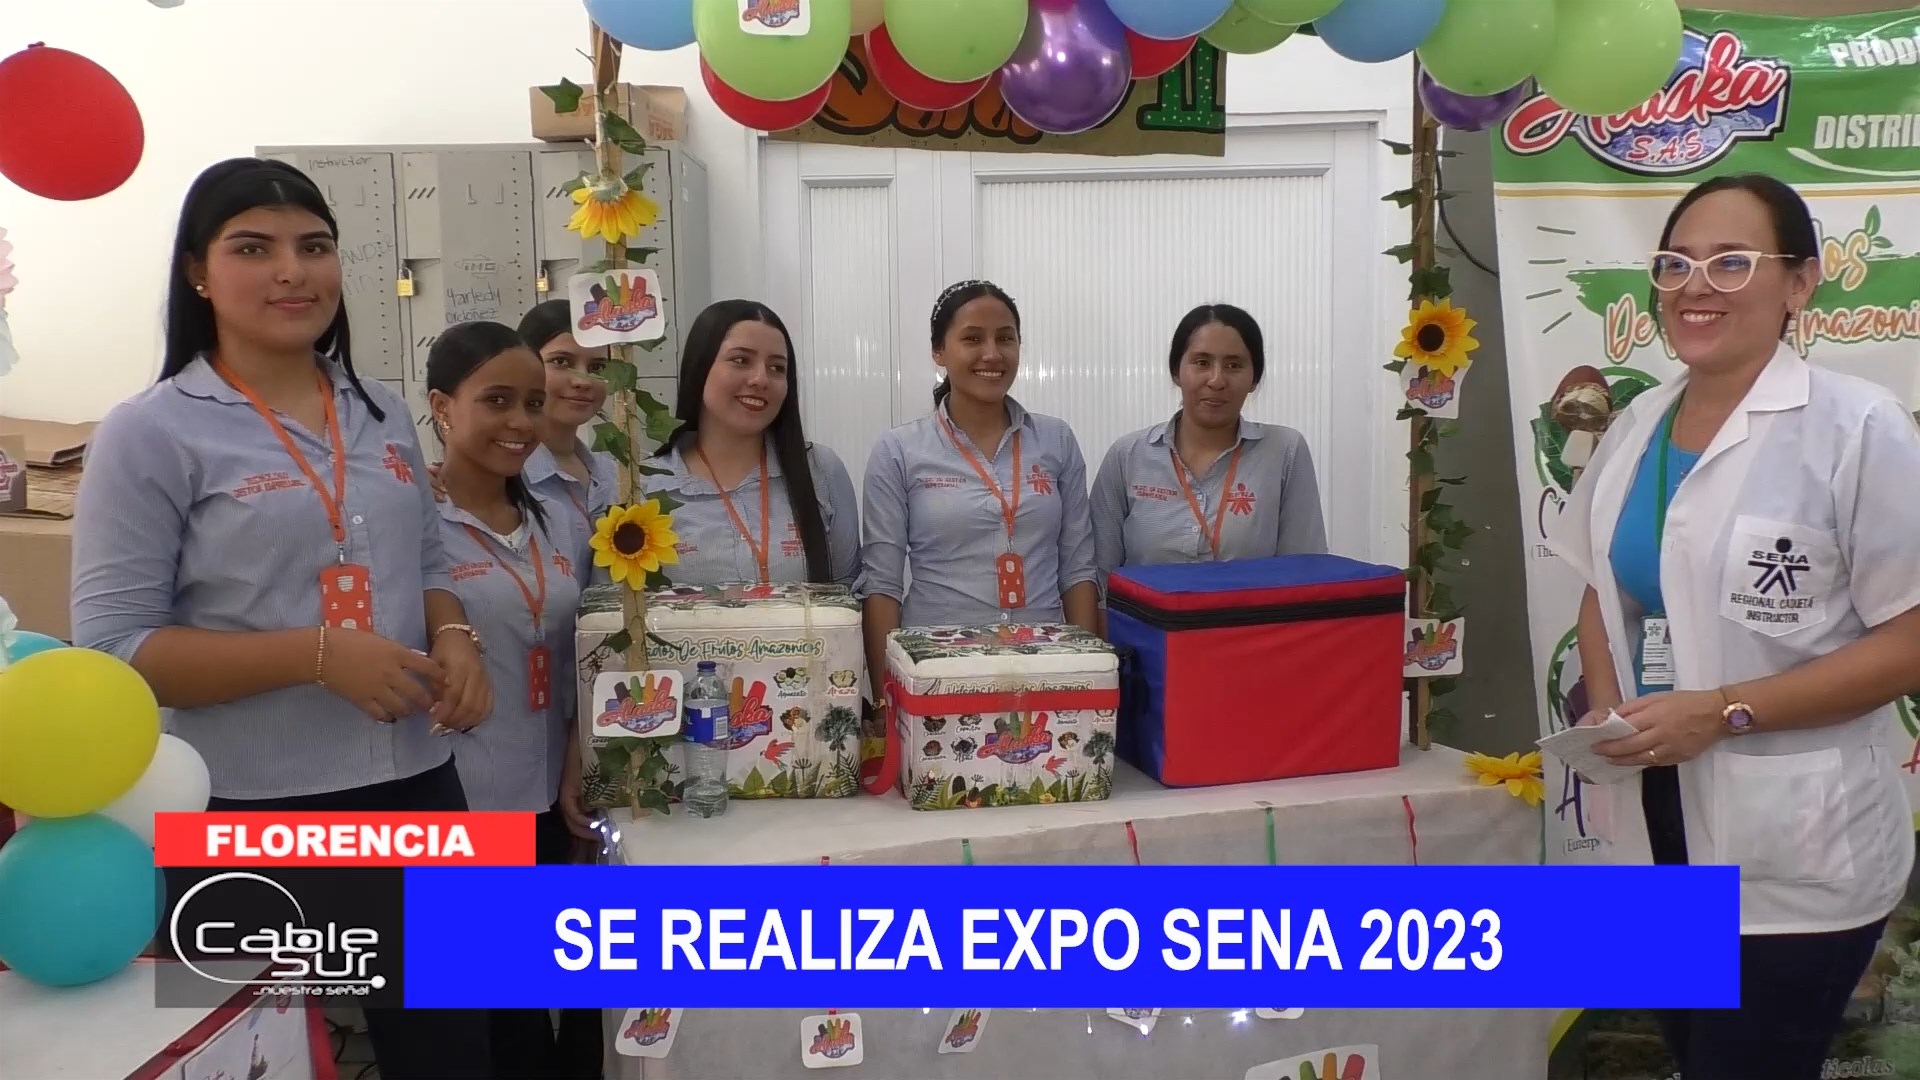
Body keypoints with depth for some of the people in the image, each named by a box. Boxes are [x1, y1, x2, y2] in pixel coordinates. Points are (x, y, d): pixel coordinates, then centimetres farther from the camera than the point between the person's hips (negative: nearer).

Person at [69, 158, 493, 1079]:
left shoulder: (383, 415, 8)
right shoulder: (149, 435, -9)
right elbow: (111, 647, -13)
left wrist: (455, 639, -6)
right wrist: (319, 653, -23)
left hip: (417, 786, 5)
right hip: (249, 814, -5)